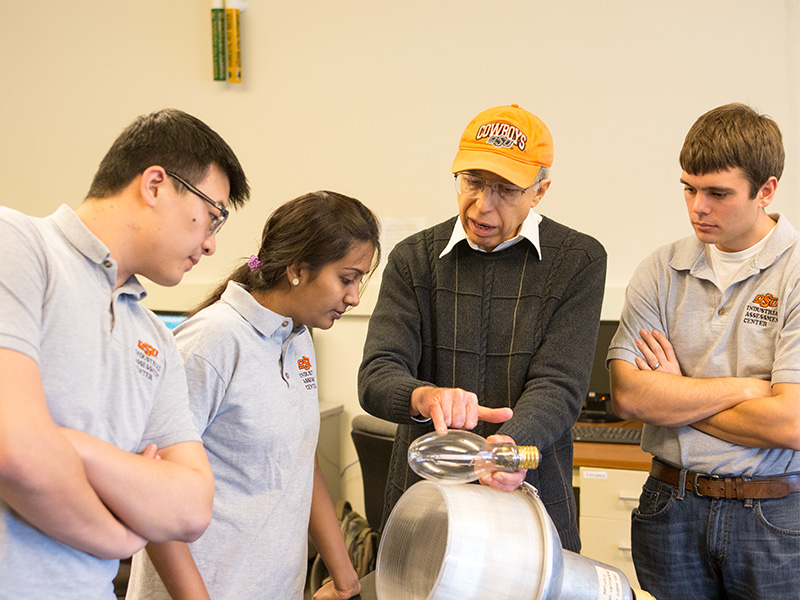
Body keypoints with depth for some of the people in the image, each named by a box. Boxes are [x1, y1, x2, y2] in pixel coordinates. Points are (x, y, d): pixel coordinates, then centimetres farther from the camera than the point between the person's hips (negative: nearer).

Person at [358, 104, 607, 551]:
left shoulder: (580, 261, -3)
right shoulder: (414, 258, 2)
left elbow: (559, 385, -12)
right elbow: (378, 375, -10)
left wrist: (511, 442, -33)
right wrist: (426, 397, -33)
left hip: (530, 494, -1)